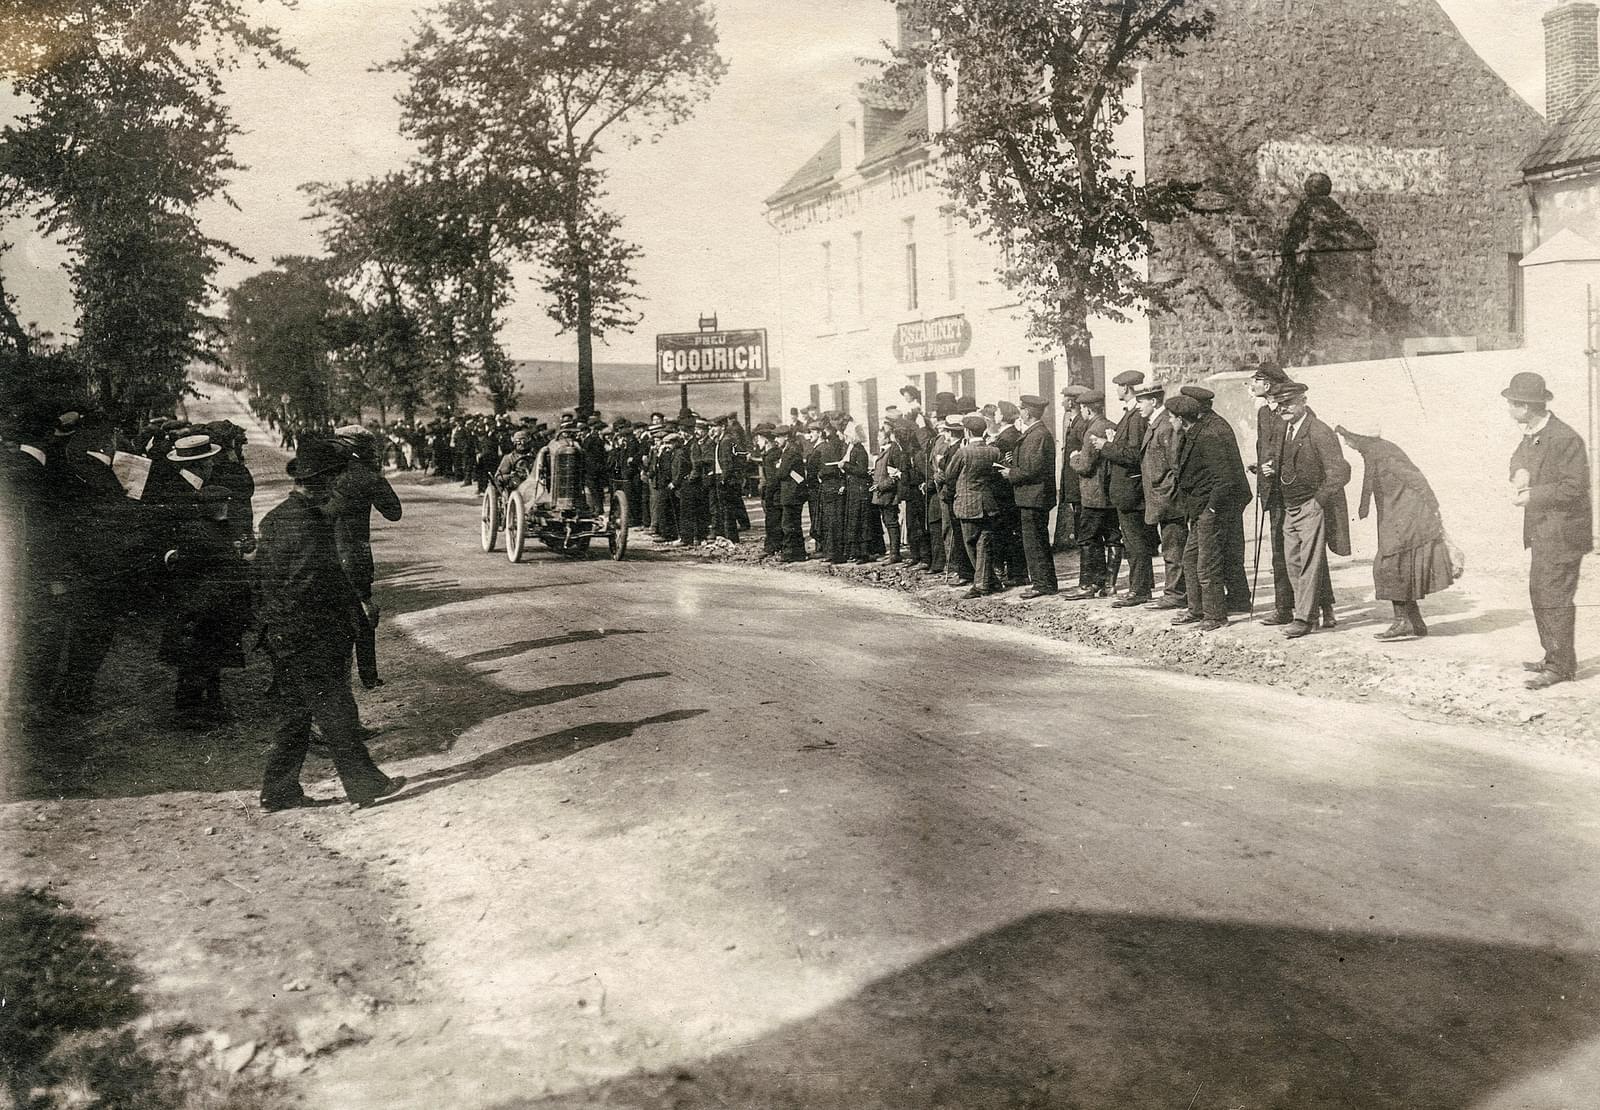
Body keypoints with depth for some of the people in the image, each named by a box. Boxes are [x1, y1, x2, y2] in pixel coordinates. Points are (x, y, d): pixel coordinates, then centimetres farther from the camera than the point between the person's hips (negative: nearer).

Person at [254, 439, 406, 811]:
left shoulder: (273, 519, 10)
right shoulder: (311, 524, -19)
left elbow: (260, 580, 16)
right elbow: (331, 579, -19)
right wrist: (358, 611, -6)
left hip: (280, 633, 9)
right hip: (314, 637, -9)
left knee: (295, 713, 15)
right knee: (335, 712, -1)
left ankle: (278, 791, 19)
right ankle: (364, 784, 8)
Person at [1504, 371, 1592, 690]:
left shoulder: (1565, 439, -19)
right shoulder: (1531, 435, 9)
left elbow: (1574, 487, -20)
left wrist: (1532, 496, -18)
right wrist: (1520, 473, -7)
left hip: (1562, 532, -9)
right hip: (1542, 531, 10)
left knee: (1555, 599, -5)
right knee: (1539, 594, 15)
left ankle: (1562, 666, 3)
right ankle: (1553, 657, 26)